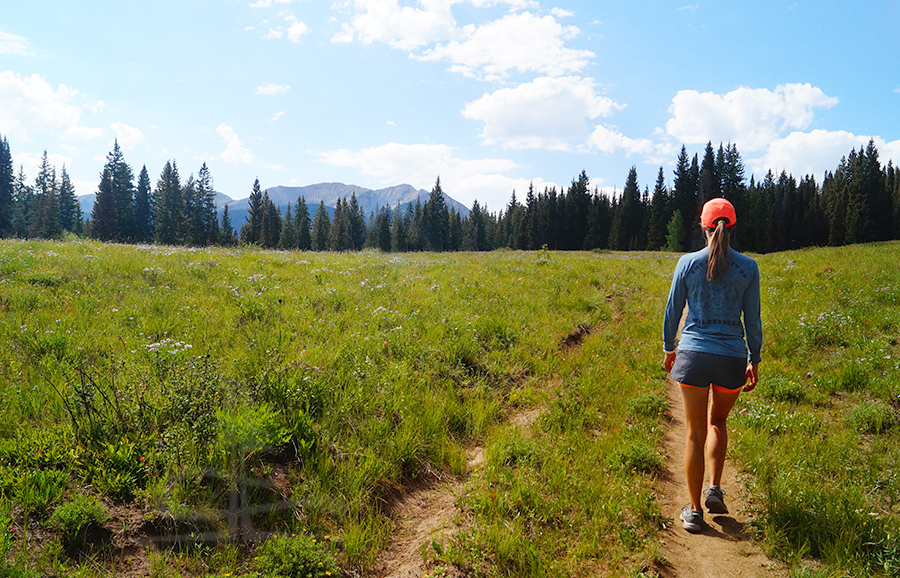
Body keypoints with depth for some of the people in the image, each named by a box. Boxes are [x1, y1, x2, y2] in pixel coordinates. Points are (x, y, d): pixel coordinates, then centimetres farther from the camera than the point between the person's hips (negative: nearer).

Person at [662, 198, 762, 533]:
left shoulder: (687, 263, -3)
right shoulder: (748, 268, -1)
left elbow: (672, 311, 3)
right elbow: (752, 320, 3)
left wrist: (669, 349, 17)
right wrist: (754, 361, 15)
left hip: (693, 355, -1)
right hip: (732, 359, 1)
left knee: (695, 433, 9)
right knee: (717, 422, 26)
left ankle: (694, 511, 14)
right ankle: (715, 489, 12)